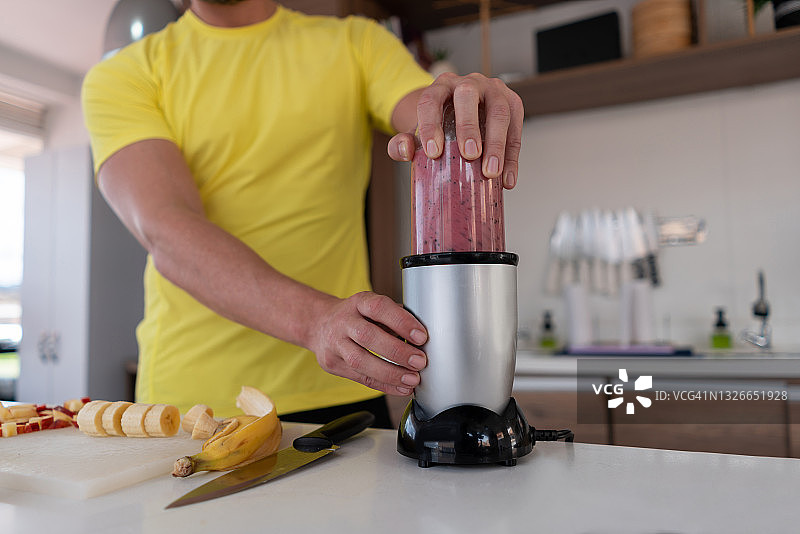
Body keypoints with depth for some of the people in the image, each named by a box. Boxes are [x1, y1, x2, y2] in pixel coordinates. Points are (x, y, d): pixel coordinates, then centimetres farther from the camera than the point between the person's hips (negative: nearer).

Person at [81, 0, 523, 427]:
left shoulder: (356, 43, 7)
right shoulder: (121, 76, 0)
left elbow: (448, 147, -9)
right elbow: (167, 235, -17)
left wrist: (473, 107, -33)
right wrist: (317, 317, -34)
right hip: (188, 394, 0)